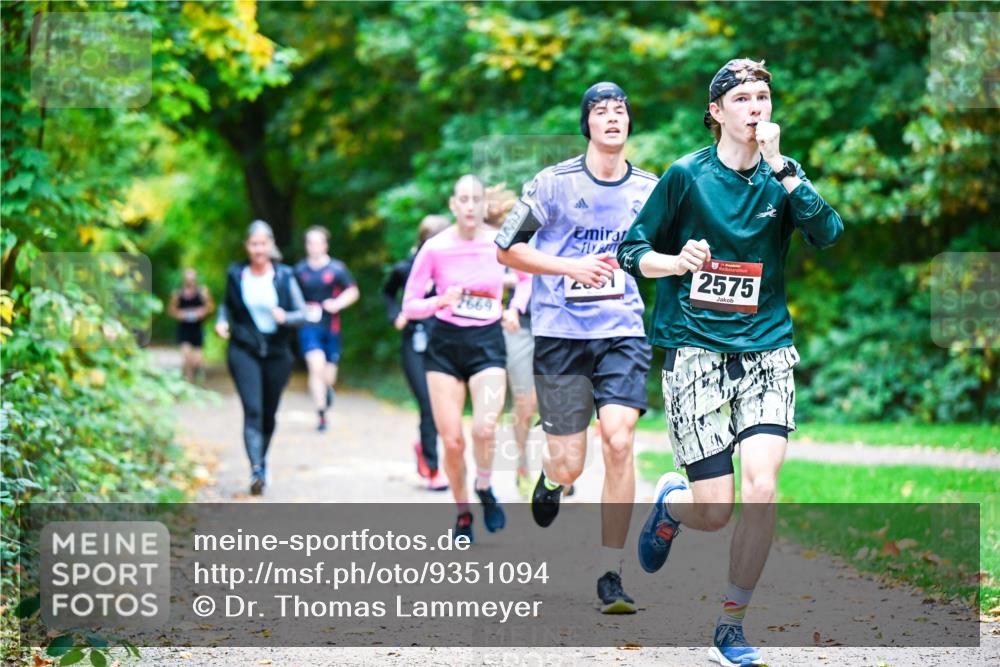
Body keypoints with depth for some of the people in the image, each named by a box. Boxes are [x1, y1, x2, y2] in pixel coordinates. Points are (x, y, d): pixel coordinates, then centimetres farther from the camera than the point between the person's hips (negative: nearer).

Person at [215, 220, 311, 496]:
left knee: (269, 413, 11)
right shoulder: (236, 274, 2)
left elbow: (303, 313, 0)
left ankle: (262, 458, 36)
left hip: (276, 353, 1)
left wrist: (285, 317, -21)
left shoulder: (284, 276, -1)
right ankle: (256, 469, -23)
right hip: (244, 351, -1)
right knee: (252, 410, -16)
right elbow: (227, 305, 18)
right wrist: (222, 321, -2)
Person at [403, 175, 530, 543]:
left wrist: (515, 307, -1)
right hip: (445, 345, 0)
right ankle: (462, 513, 20)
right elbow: (409, 306, -3)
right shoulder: (435, 248, -7)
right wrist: (441, 301, -21)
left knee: (484, 427, -23)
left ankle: (484, 489, 6)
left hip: (487, 342, 0)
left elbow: (527, 276, 17)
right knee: (452, 440, -2)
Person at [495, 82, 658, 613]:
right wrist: (571, 267, -13)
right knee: (569, 467, -2)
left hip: (623, 334, 2)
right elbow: (507, 250, 0)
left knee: (619, 441, -18)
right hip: (560, 334, -1)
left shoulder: (650, 189, 7)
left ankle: (611, 575, -8)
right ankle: (551, 480, 40)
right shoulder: (554, 183, -3)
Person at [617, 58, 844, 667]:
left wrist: (780, 165, -17)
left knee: (762, 490, -15)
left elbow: (828, 233, -13)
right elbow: (633, 251, 6)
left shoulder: (781, 176, 5)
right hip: (695, 350, -2)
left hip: (767, 349, 2)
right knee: (715, 511, -5)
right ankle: (671, 505, 34)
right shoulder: (687, 175, 0)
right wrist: (676, 261, -14)